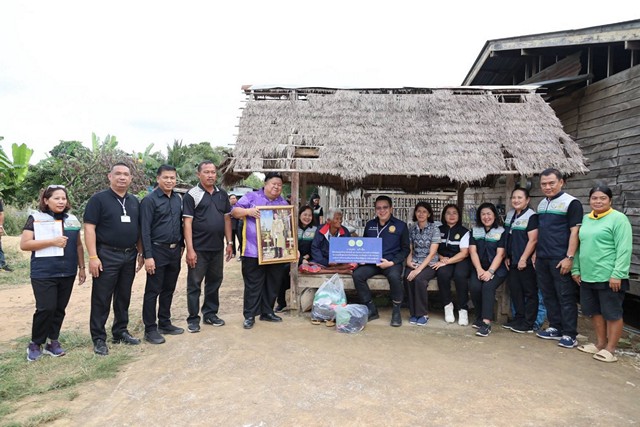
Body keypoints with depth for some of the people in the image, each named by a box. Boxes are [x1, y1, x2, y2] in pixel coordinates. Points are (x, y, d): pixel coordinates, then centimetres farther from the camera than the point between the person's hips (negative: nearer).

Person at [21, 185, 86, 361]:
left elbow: (78, 245, 15)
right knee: (46, 308, -7)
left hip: (67, 273, 4)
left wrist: (81, 267, 13)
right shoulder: (36, 218, -3)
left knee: (59, 309, 9)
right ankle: (35, 344, 14)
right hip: (43, 274, -4)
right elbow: (24, 244, -9)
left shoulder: (72, 220, 9)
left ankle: (53, 342, 23)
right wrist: (52, 242, -18)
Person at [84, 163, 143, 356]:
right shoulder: (98, 199, -5)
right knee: (101, 299, 3)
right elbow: (89, 228, -10)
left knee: (124, 297, 14)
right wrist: (93, 256, -16)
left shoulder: (134, 201, 11)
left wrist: (141, 253, 12)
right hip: (107, 256, -5)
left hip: (129, 256, 5)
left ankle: (120, 332, 28)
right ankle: (99, 339, 14)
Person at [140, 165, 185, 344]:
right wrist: (148, 256, -16)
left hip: (174, 251, 6)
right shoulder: (150, 200, -9)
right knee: (153, 291, 3)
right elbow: (145, 230, -12)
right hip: (157, 251, -6)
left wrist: (181, 246, 12)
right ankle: (150, 329, 13)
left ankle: (165, 323, 27)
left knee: (169, 290, 14)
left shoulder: (178, 199, 9)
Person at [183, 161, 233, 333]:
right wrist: (190, 249, -16)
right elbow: (187, 223, -10)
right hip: (198, 248, -5)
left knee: (214, 282, 13)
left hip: (217, 247, 5)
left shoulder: (222, 194, 10)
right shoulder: (192, 195, -6)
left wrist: (229, 243, 9)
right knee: (194, 284, 4)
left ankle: (210, 313, 27)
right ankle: (193, 318, 15)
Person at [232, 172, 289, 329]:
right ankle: (249, 315, 11)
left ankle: (267, 312, 26)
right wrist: (248, 211, -23)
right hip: (254, 251, -5)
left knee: (273, 284, 11)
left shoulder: (284, 203, 15)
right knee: (253, 285, 1)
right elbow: (234, 212, -3)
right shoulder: (251, 197, 1)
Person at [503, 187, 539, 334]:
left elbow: (533, 240, -17)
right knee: (515, 290, 13)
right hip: (513, 262, 8)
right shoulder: (510, 215, 11)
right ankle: (518, 318, 25)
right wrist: (507, 257, 12)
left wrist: (523, 259, -19)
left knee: (530, 292, 3)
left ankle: (528, 324, 9)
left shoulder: (531, 216, -12)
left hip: (526, 262, -8)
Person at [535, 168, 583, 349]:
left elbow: (575, 231, -13)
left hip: (560, 259, -7)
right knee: (548, 295, 13)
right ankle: (555, 328, 25)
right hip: (542, 259, 7)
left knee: (566, 297, 0)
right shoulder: (542, 204, 14)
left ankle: (569, 334, 9)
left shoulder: (571, 203, -8)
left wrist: (569, 257, -18)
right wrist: (536, 253, 17)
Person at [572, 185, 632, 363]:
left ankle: (610, 349, 14)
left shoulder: (618, 218, -7)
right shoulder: (585, 219, 13)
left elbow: (624, 249, -14)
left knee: (612, 313, 4)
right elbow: (579, 246, 17)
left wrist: (617, 274, -19)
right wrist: (576, 269, 13)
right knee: (595, 311, 15)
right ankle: (600, 343, 29)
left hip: (609, 277, -7)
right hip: (587, 276, 7)